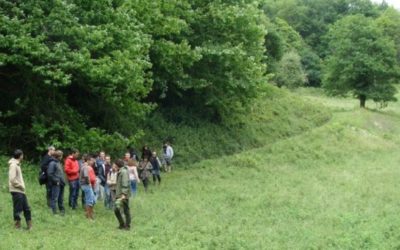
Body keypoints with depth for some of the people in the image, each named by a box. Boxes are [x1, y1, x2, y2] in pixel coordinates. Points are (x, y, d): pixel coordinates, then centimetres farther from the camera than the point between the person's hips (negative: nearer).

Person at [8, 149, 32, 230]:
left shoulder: (17, 164, 15)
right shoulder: (13, 165, -14)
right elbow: (12, 179, -21)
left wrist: (22, 186, 9)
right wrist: (21, 186, -13)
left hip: (21, 191, 10)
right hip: (16, 191, -10)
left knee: (27, 208, 11)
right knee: (17, 210, -1)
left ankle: (29, 226, 17)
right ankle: (18, 226, 8)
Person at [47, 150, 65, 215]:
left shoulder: (58, 163, 16)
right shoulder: (52, 163, -13)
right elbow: (50, 174, -18)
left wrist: (63, 181, 14)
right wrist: (56, 181, -16)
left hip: (61, 183, 9)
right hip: (56, 184, -9)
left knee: (61, 198, 16)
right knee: (54, 198, -7)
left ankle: (62, 210, 25)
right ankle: (53, 211, -4)